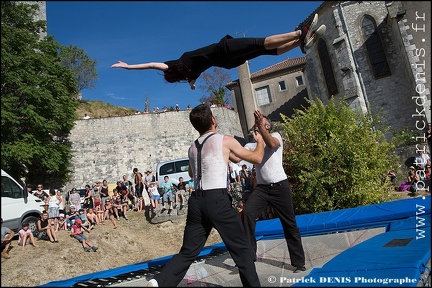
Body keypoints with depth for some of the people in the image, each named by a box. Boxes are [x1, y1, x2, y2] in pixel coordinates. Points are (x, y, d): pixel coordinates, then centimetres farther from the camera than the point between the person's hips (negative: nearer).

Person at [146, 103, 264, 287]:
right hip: (217, 200, -5)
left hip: (196, 201, 6)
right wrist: (260, 141, 30)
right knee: (241, 248, 9)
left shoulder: (192, 148, 17)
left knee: (188, 251, 13)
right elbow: (257, 158, 10)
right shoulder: (225, 140, 1)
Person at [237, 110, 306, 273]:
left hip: (279, 186, -3)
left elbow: (271, 144, -23)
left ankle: (299, 262, 19)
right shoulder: (251, 145, 16)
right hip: (261, 188, 3)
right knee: (247, 213, -20)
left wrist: (261, 125, -26)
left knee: (289, 224, 4)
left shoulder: (275, 135, 3)